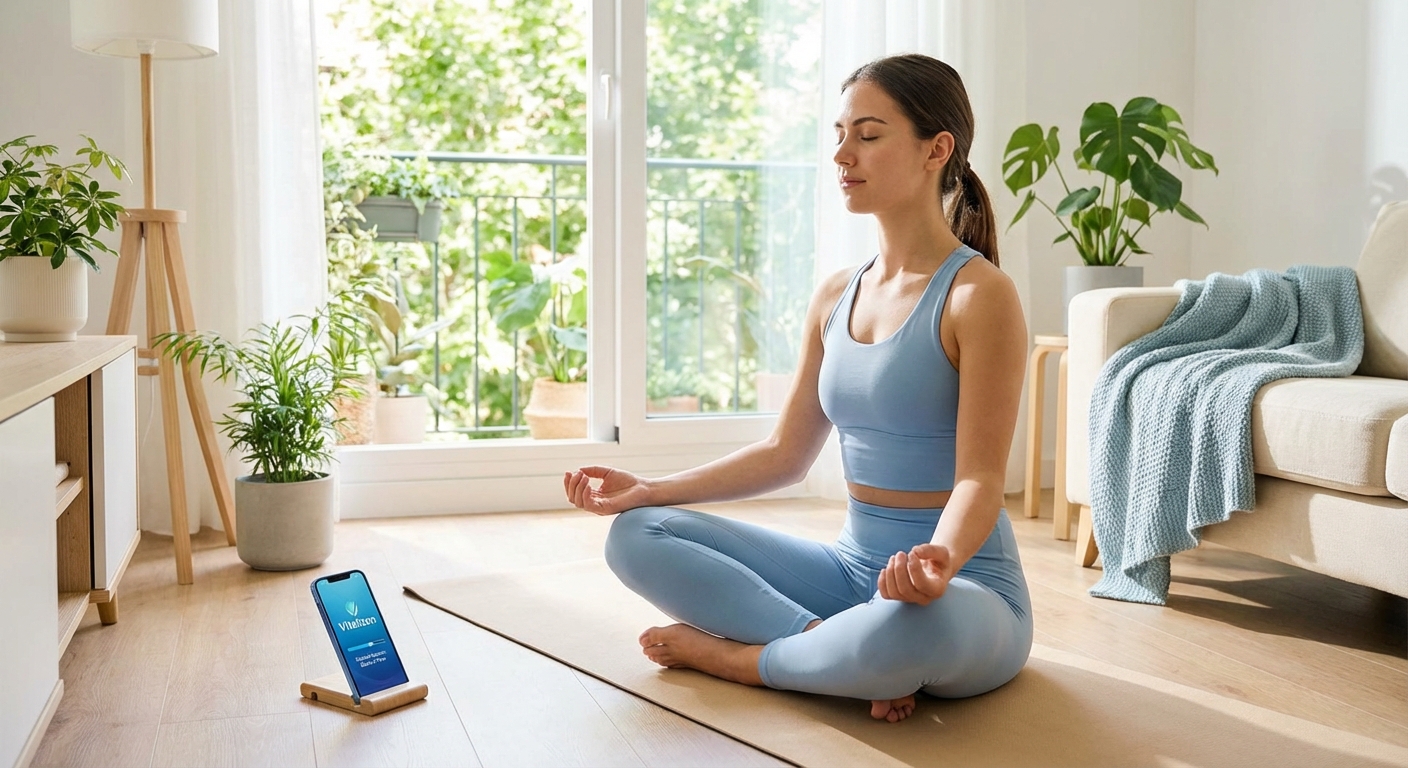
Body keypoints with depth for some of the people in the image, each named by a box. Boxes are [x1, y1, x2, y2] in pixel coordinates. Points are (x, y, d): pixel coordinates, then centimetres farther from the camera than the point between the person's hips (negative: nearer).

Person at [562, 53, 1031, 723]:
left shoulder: (978, 293, -12)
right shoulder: (836, 297, 9)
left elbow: (979, 477, -18)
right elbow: (785, 453, 12)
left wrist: (941, 561, -39)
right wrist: (651, 489, 5)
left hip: (966, 589, -6)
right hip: (852, 566, 7)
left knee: (913, 625, -43)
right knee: (636, 535, -3)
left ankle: (732, 655, -13)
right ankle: (845, 650, -17)